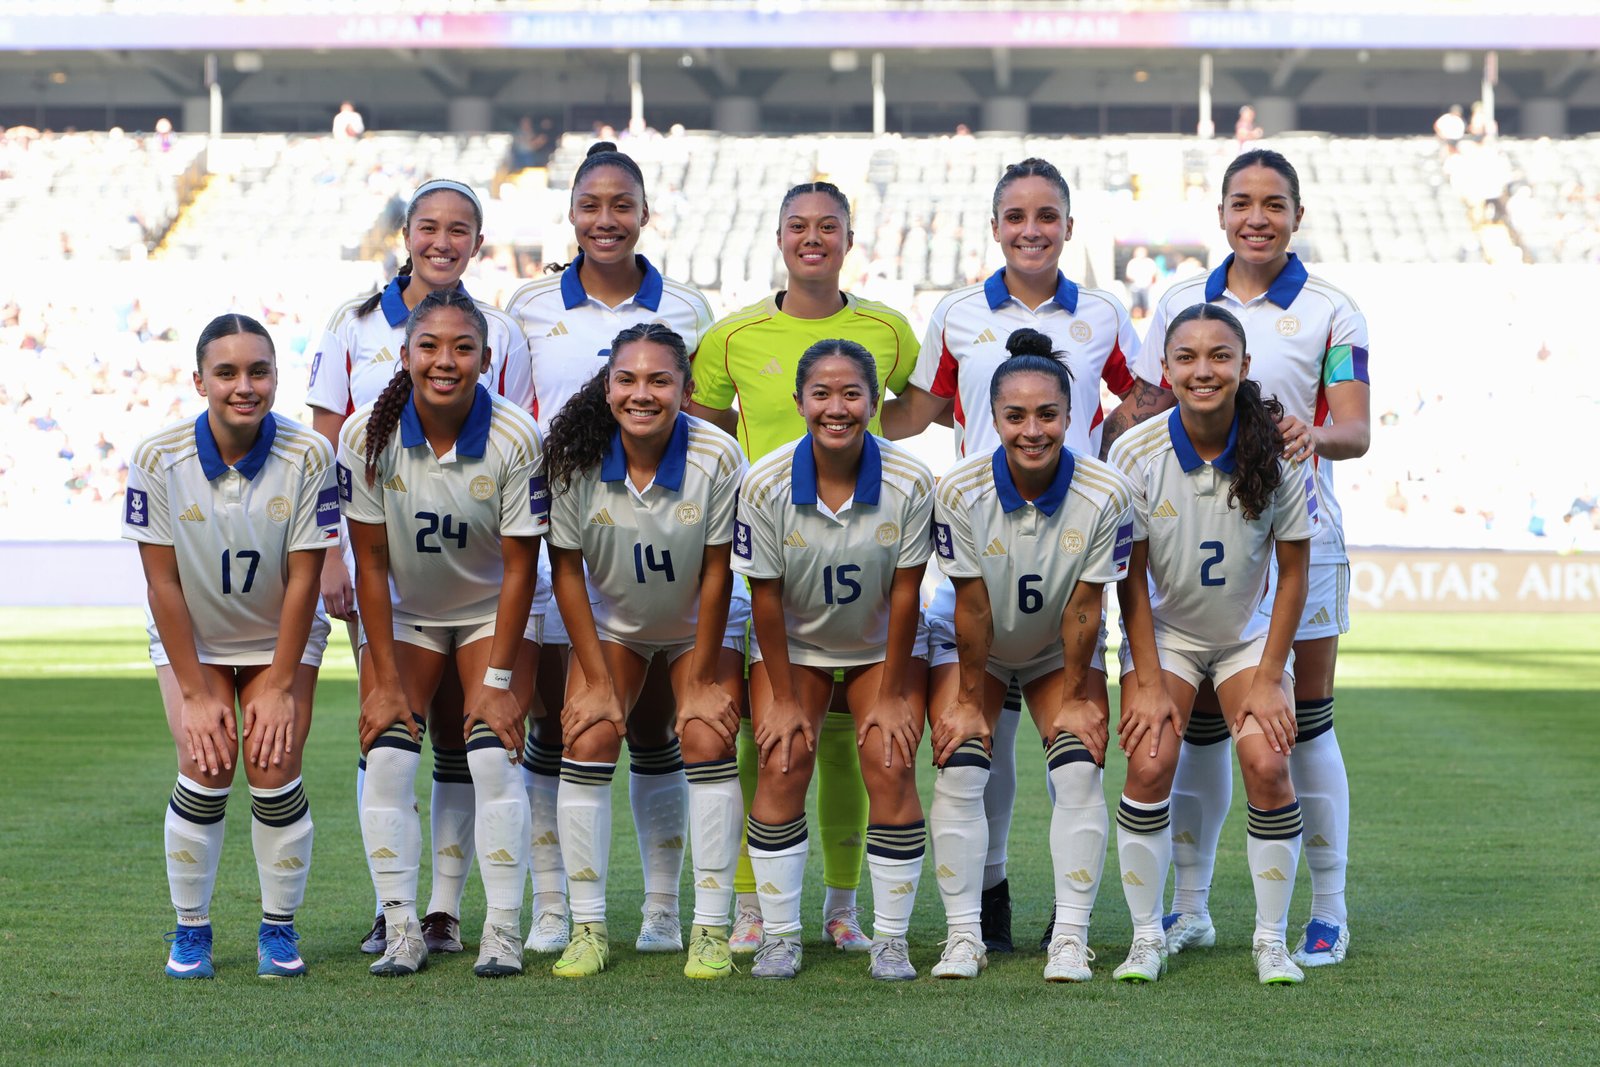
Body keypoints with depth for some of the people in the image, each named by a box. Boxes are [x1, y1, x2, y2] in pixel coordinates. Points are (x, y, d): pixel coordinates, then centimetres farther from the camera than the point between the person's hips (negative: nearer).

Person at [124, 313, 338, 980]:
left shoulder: (309, 456, -20)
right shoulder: (158, 459, -20)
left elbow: (303, 578, -15)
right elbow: (163, 582, -15)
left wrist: (279, 686, -14)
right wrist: (194, 692, -14)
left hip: (281, 635, 0)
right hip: (190, 638, 0)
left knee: (275, 769, -14)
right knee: (205, 767, -16)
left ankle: (279, 928, 6)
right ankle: (190, 929, 3)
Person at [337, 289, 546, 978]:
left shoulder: (516, 439, -23)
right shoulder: (367, 435, -20)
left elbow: (519, 567, -15)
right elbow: (370, 564, -13)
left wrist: (498, 679, -17)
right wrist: (385, 681, -13)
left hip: (492, 611, -1)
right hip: (402, 613, 1)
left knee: (493, 758, -14)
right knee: (386, 758, -12)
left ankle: (503, 930, -8)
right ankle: (402, 929, -6)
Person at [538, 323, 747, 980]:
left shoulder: (717, 457, -25)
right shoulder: (575, 457, -21)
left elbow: (717, 574, -17)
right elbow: (567, 570, -12)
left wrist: (702, 681, -13)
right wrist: (599, 681, -13)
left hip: (699, 629, -1)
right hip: (611, 626, 1)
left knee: (707, 738, -18)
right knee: (589, 738, -16)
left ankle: (711, 928, -12)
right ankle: (588, 927, -8)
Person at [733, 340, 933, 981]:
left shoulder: (909, 482, -20)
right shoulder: (765, 485, -20)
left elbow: (905, 595, -14)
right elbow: (765, 597, -12)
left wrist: (891, 696, -11)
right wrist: (784, 699, -10)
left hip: (882, 647, 0)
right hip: (794, 646, 0)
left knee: (891, 766, -15)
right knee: (782, 765, -14)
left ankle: (891, 940, -5)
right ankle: (778, 937, -4)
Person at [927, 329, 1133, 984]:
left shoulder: (1103, 496, -25)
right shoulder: (959, 491, -25)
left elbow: (1083, 608, -17)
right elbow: (972, 606, -19)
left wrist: (1076, 696, -9)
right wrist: (970, 700, -12)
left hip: (1058, 653, 0)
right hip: (976, 653, 0)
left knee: (1078, 771, -14)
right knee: (959, 770, -14)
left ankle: (1070, 937, -8)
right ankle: (964, 935, -6)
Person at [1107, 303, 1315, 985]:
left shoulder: (1279, 453, -17)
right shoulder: (1136, 454, -18)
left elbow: (1293, 573, -8)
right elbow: (1131, 577, -10)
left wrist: (1268, 678, -11)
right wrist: (1148, 683, -13)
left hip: (1252, 634, 0)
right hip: (1164, 630, 0)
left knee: (1266, 763, -17)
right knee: (1150, 764, -17)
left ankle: (1272, 940, -1)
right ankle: (1146, 938, -2)